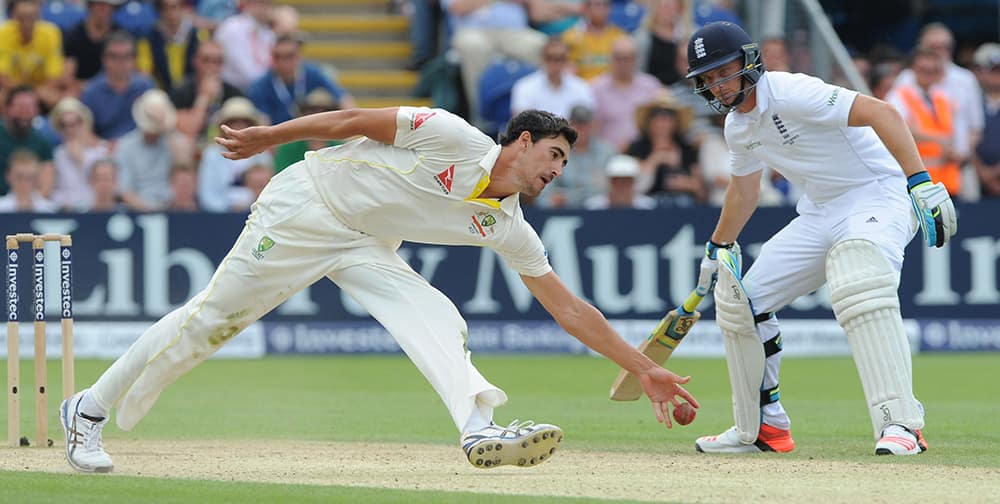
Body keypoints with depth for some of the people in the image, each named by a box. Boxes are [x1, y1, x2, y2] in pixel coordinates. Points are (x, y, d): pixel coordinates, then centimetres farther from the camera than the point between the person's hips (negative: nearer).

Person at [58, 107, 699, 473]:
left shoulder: (508, 227, 1)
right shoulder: (456, 140, -18)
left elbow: (570, 308, 3)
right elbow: (355, 121, -14)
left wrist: (645, 369, 0)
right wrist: (268, 137, -15)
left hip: (367, 248, 6)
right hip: (305, 207, -6)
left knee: (437, 319, -17)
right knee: (211, 319, -5)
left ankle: (480, 427, -39)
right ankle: (91, 409, 7)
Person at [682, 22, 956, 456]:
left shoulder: (789, 93, -21)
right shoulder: (737, 126, 7)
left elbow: (880, 113, -30)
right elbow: (743, 189, 26)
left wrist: (921, 182, -38)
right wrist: (717, 249, 33)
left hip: (878, 195, -9)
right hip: (820, 213, 9)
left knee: (859, 287, -36)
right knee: (741, 301, 5)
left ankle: (901, 424, -39)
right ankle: (764, 428, 18)